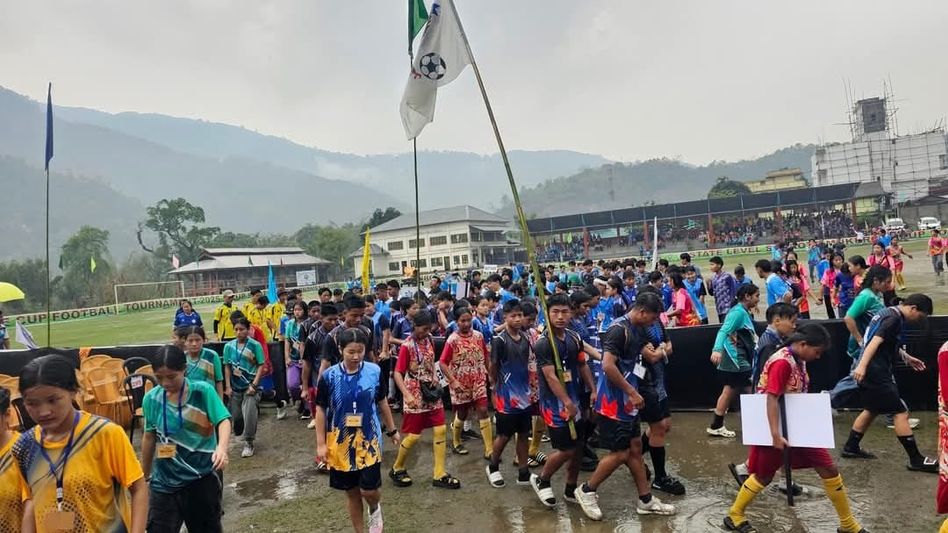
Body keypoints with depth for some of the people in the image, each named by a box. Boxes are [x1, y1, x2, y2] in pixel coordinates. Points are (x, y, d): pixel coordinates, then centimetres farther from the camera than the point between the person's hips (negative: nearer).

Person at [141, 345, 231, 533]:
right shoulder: (151, 398, -3)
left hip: (202, 477, -2)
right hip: (164, 482, 2)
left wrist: (222, 448, -41)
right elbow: (150, 437, 9)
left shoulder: (203, 391, -12)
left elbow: (223, 421, -21)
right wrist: (145, 475, 17)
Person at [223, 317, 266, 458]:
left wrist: (254, 385, -16)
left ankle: (248, 443, 5)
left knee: (249, 415, -13)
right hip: (235, 387, 4)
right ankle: (249, 434, 37)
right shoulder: (229, 346, 0)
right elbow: (227, 367, 6)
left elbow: (261, 366, -9)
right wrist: (228, 386, 0)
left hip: (251, 387, -4)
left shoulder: (255, 345, -11)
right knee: (236, 416, 10)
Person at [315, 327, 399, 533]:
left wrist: (392, 430, 13)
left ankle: (375, 509, 31)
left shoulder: (374, 371, -7)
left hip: (368, 439, 0)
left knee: (369, 489, -4)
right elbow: (321, 410, -2)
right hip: (341, 442, 0)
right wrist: (321, 443, -4)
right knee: (351, 492, 11)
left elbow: (382, 402, 6)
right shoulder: (329, 376, -11)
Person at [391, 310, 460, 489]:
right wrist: (407, 395, -27)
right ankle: (397, 469, 24)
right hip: (415, 396, -6)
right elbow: (397, 374, -16)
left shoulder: (429, 340, 3)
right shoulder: (407, 346, -16)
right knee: (414, 435, 0)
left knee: (440, 430, 2)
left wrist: (435, 376, 2)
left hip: (431, 393, 6)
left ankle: (439, 475, 11)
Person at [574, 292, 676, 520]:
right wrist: (632, 392, -22)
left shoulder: (637, 331, 11)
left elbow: (652, 356, 7)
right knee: (620, 453, -2)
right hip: (614, 402, -10)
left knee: (635, 448, 16)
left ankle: (646, 500, 28)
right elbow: (608, 365, -28)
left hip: (627, 401, 10)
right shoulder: (619, 329, -21)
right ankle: (586, 491, 15)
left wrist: (661, 350, -11)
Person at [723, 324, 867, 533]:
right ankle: (734, 516, 24)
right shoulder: (782, 362, -25)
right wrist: (776, 435, -30)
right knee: (764, 476, 6)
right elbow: (772, 399, -28)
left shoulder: (799, 360, 2)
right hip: (778, 430, -8)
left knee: (829, 469, 7)